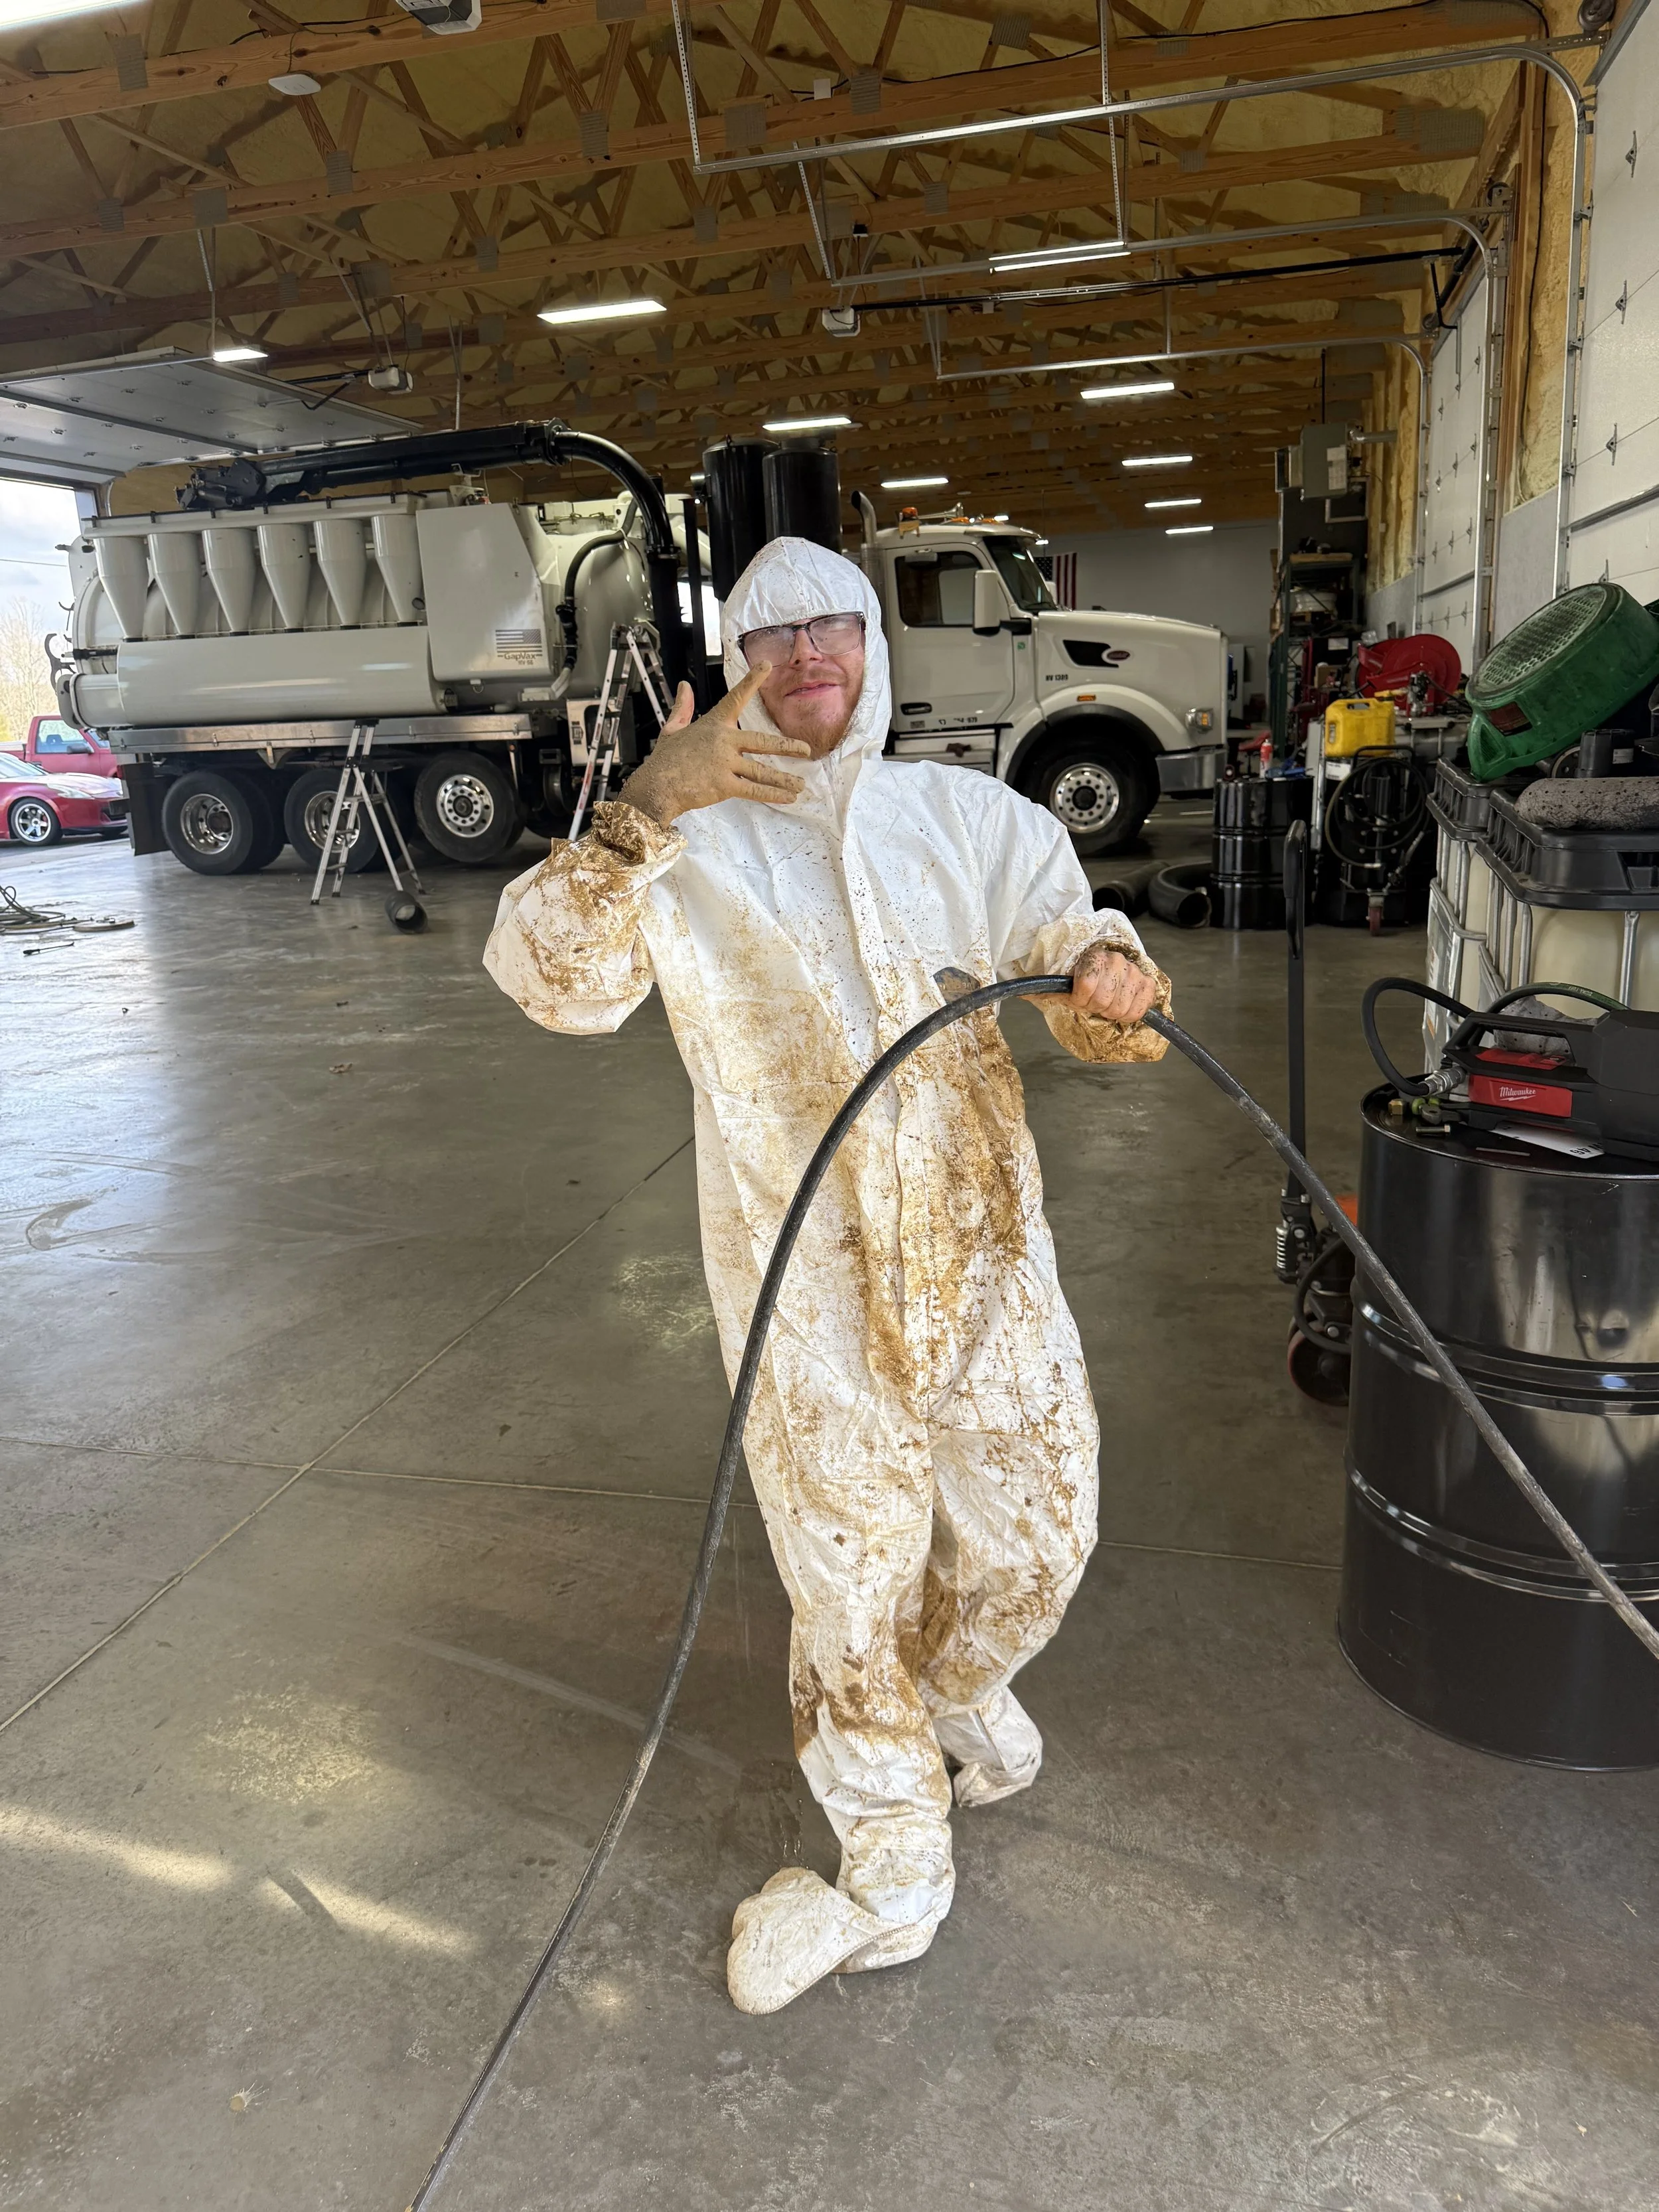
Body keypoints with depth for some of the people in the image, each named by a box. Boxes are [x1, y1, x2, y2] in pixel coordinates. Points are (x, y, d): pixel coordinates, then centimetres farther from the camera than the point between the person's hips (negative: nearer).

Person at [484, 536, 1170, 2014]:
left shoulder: (971, 815, 8)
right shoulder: (690, 850, 1)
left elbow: (1072, 948, 2)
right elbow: (554, 977, -12)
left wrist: (1110, 982, -23)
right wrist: (643, 817, -27)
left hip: (983, 1250, 3)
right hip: (803, 1279, -2)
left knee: (1037, 1536, 14)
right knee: (852, 1574, 8)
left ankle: (962, 1685, 50)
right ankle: (893, 1873, 32)